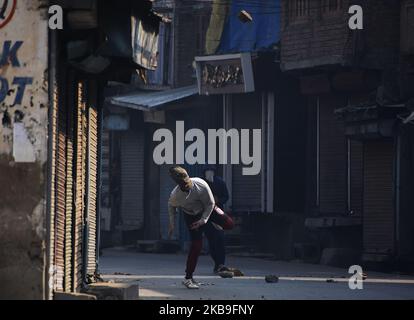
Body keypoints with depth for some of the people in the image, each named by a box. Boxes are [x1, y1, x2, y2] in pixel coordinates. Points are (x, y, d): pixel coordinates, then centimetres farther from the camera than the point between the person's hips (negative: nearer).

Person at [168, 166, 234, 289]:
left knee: (229, 224, -15)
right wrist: (172, 224, -1)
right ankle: (188, 278, -5)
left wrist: (203, 220, -26)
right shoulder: (175, 195, -31)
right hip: (191, 215, -2)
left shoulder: (201, 185, -33)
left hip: (207, 209, 2)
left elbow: (210, 203, -18)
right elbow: (171, 206, -5)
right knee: (197, 244, -13)